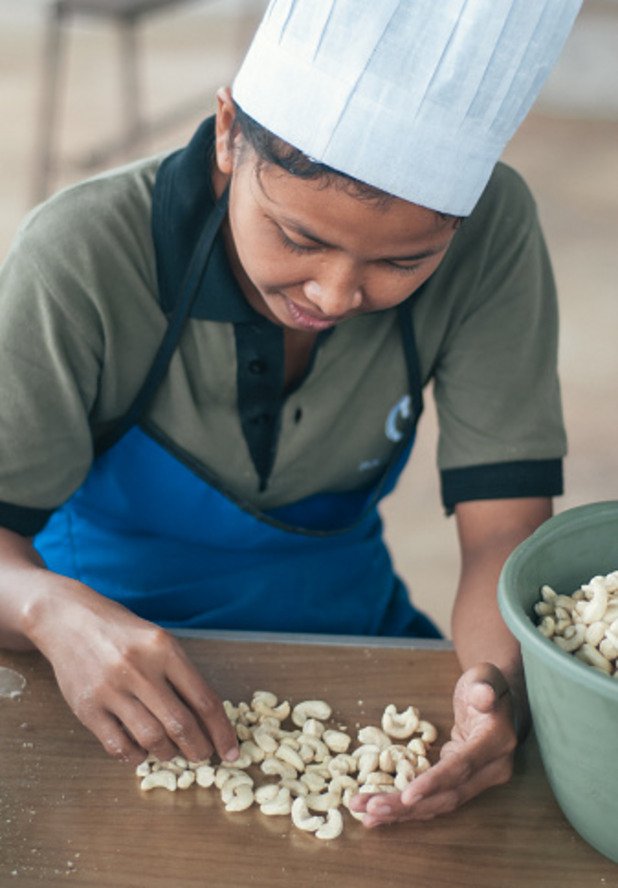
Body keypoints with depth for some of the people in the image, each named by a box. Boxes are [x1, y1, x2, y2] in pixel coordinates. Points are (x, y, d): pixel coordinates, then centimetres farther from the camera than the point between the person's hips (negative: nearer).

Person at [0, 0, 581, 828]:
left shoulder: (492, 234, -19)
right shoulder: (84, 259, -24)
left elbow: (506, 523, -17)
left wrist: (501, 676, -37)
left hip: (349, 631, 3)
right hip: (112, 646, -2)